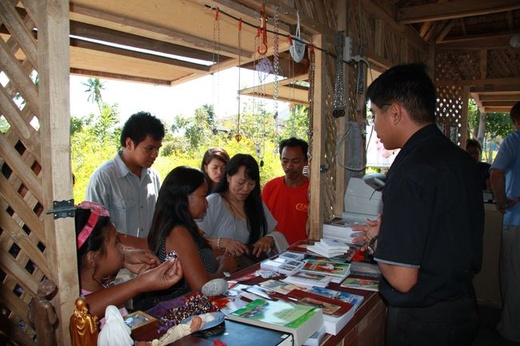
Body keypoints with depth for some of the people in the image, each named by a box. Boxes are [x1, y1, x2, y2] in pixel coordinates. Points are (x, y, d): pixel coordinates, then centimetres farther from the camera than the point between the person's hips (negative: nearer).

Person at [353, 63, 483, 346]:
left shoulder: (410, 172, -26)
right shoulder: (463, 160, 1)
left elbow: (402, 279, -27)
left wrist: (375, 242, -9)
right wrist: (387, 231, 12)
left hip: (421, 321, -8)